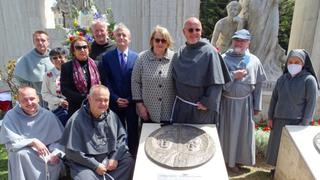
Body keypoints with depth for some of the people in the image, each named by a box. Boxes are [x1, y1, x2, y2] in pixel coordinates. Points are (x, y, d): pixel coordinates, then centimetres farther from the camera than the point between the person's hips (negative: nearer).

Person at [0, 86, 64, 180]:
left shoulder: (48, 115, -3)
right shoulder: (11, 116, -6)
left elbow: (59, 139, -2)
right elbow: (10, 141, -12)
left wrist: (56, 153, -22)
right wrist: (32, 142, -24)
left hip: (46, 153, 1)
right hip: (21, 157, 0)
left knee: (55, 161, -27)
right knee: (20, 154, -32)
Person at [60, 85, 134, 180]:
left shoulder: (112, 116, 2)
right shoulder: (76, 120, -13)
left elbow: (122, 137, 7)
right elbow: (72, 151, -13)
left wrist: (115, 157, -8)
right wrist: (95, 165, -15)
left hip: (109, 159, 5)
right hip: (85, 164, -5)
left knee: (129, 161, -14)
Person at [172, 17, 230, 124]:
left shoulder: (209, 52, -13)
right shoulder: (180, 53, 4)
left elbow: (216, 83, -15)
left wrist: (207, 103, -14)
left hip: (200, 110, -5)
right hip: (180, 107, 5)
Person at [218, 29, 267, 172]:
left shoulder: (254, 61, 1)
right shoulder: (223, 58, -4)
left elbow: (258, 85, 4)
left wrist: (257, 105, 3)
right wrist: (233, 75, -19)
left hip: (245, 103, 2)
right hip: (227, 102, -1)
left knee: (242, 132, 11)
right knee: (226, 131, 8)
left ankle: (236, 160, 29)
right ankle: (223, 159, 25)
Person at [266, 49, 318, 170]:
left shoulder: (309, 80, -8)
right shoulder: (282, 78, 5)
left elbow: (311, 103, -10)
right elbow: (274, 98, 9)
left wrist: (304, 124, -13)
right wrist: (270, 117, 7)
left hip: (296, 121, -5)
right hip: (279, 120, 5)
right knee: (277, 146, 13)